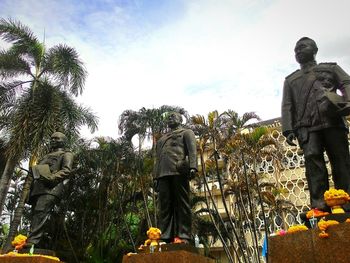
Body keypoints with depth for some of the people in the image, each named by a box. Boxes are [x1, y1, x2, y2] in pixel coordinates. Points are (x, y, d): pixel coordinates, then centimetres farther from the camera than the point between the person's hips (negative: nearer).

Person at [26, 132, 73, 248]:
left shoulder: (66, 154, 13)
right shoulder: (47, 156, 37)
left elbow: (66, 170, -3)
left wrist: (52, 178, -18)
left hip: (51, 187, -8)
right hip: (37, 187, 8)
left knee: (41, 212, -23)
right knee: (35, 214, -2)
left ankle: (32, 242, -31)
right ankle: (32, 240, -4)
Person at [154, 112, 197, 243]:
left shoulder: (186, 132, 18)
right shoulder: (162, 139, 34)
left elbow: (192, 149, 2)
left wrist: (192, 167, -15)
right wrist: (156, 177, 15)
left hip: (179, 170, -5)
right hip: (163, 173, 5)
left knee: (181, 203, -8)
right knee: (164, 205, -4)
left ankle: (183, 236, -9)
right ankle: (165, 237, -6)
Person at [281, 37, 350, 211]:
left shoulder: (331, 68, 26)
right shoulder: (290, 79, 29)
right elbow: (287, 106, 17)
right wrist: (288, 129, 1)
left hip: (332, 121, 0)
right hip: (306, 126, 0)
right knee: (313, 160, -17)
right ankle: (319, 204, -24)